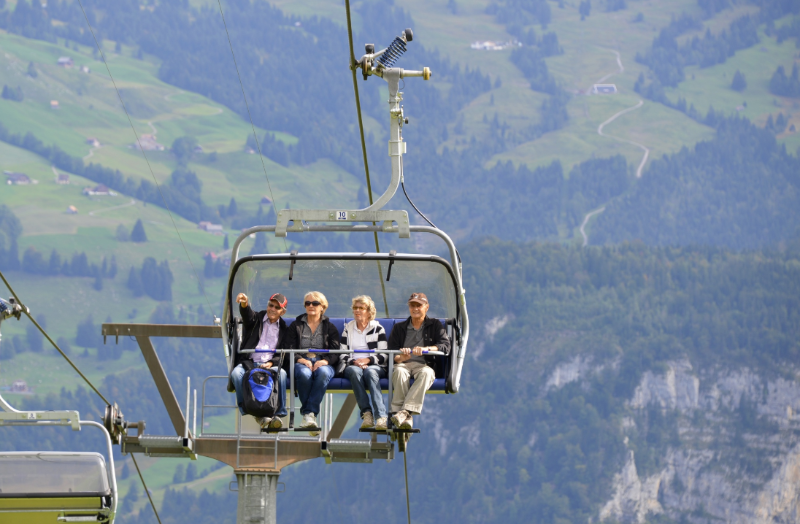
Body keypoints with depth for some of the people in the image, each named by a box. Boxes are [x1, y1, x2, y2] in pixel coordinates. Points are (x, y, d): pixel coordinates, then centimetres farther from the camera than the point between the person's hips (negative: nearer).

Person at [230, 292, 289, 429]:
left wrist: (271, 363, -12)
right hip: (249, 363, 0)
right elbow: (247, 315, -11)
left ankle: (278, 414, -29)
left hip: (270, 365, 0)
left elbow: (284, 354, 9)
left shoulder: (284, 329, 17)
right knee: (236, 373, -32)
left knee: (281, 373, -33)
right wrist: (244, 303, -36)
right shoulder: (256, 319, 15)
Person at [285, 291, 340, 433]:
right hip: (301, 362, 0)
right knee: (304, 373, -39)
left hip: (323, 363, 0)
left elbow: (336, 352, 7)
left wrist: (325, 361, -15)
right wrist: (300, 360, -13)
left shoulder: (330, 327, 20)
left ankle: (309, 413, -43)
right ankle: (310, 415, -36)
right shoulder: (296, 326, 21)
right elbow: (289, 349, 8)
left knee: (323, 372, -39)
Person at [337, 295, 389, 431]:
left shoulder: (378, 328, 12)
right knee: (355, 371, -36)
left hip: (374, 366, -1)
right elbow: (342, 355, 10)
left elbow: (384, 356, 3)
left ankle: (381, 416, -51)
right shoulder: (348, 329, 18)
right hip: (352, 365, 1)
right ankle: (366, 413, -44)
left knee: (370, 372, -37)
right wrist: (353, 362, -11)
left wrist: (368, 360, -15)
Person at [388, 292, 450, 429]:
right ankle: (406, 418, -46)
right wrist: (401, 357, -17)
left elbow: (446, 346, -1)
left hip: (424, 365, -1)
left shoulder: (435, 325, 16)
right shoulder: (399, 328, 19)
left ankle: (405, 411, -52)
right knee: (399, 371, -37)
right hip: (403, 365, 1)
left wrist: (426, 349, -20)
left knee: (426, 373, -38)